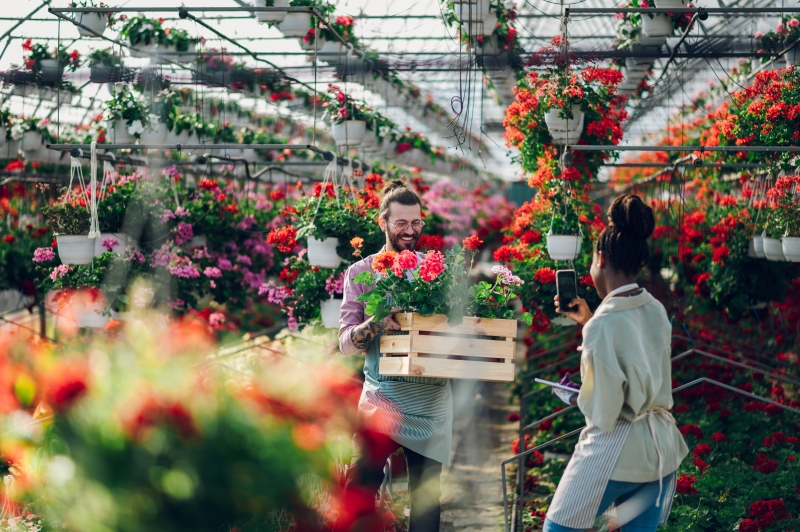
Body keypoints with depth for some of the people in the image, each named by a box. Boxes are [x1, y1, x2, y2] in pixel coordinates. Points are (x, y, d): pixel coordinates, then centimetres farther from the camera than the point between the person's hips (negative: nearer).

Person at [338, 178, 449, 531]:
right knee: (359, 494, -4)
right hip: (381, 402, -2)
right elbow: (345, 343, -3)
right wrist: (379, 322, -22)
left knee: (427, 501, 8)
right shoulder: (361, 273, 3)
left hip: (431, 406, 2)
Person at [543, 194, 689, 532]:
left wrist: (576, 399, 3)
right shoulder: (656, 311, 2)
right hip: (662, 449, 7)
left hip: (615, 452, -7)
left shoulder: (604, 324, -20)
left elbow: (603, 413, -18)